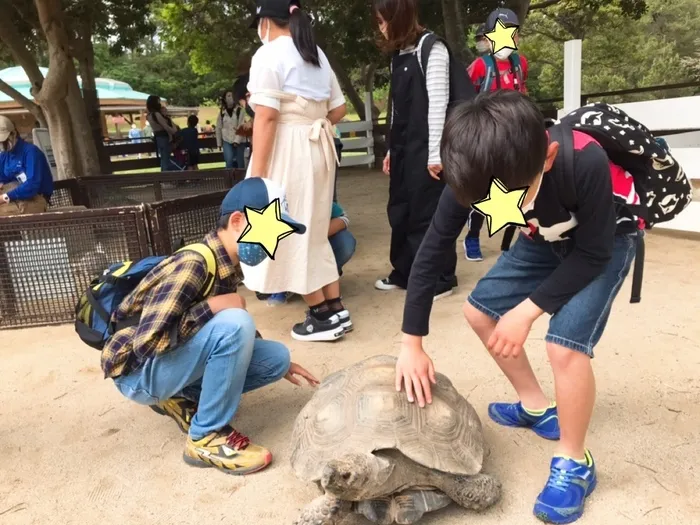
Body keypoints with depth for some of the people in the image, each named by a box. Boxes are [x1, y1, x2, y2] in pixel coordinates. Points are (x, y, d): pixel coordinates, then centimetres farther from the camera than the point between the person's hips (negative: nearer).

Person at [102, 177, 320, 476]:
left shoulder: (227, 266, 0)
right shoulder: (193, 265, -27)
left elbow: (236, 335, 15)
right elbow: (147, 343, -31)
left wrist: (279, 364, 13)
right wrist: (211, 306, -27)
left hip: (174, 359, 8)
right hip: (138, 372, -8)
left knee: (277, 357, -2)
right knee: (234, 324, -32)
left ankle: (182, 399, 8)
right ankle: (206, 437, -15)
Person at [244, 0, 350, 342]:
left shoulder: (268, 54, -7)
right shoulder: (317, 54, 16)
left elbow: (266, 118, -16)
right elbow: (338, 110, 16)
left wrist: (257, 175, -15)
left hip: (286, 152, -8)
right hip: (318, 149, 8)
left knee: (291, 234, 1)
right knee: (315, 231, 15)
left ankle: (322, 316, 6)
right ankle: (335, 308, 18)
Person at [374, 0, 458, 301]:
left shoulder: (430, 48, -7)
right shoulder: (398, 54, 17)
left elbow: (438, 102, -13)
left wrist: (435, 154, -16)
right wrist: (392, 149, 16)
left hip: (424, 148, -8)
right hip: (403, 148, 8)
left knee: (427, 213, -3)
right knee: (399, 212, 11)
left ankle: (440, 279, 9)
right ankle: (404, 272, 25)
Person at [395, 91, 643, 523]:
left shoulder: (585, 164, -40)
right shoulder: (476, 175, -26)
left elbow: (593, 253, -25)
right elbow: (432, 252, -19)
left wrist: (527, 311, -27)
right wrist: (412, 344, -17)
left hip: (607, 240, -5)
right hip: (548, 237, 6)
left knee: (565, 344, -22)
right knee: (480, 310, 2)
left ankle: (575, 463, 3)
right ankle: (538, 408, 21)